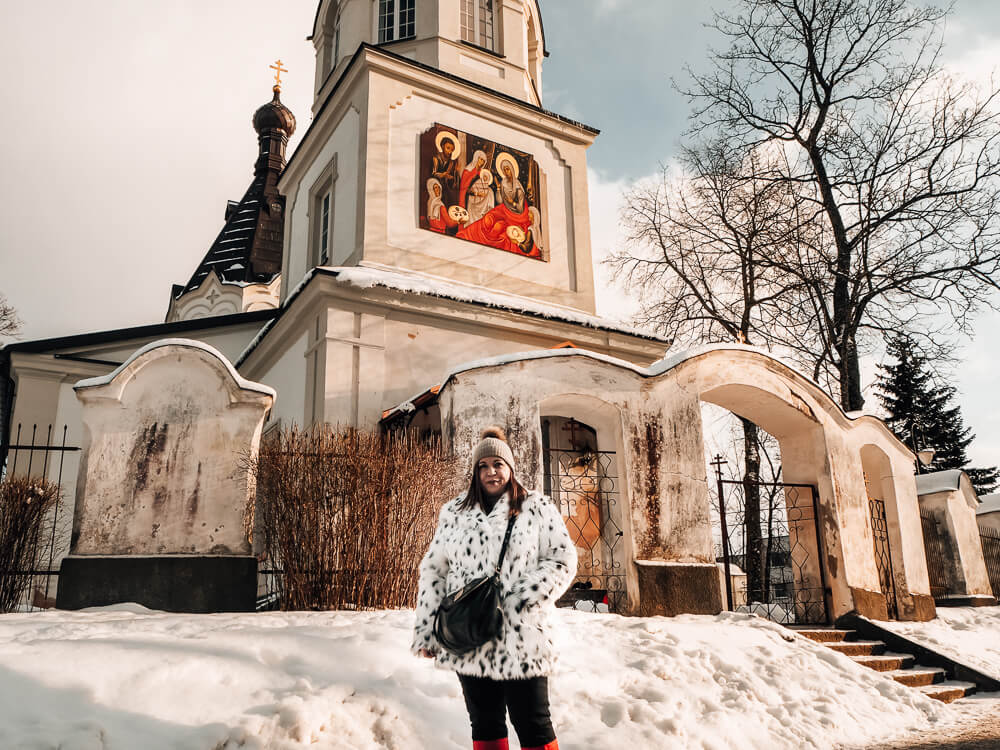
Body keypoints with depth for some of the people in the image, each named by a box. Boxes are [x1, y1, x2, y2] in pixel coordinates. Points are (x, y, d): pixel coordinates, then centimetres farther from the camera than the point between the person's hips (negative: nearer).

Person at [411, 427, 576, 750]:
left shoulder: (537, 508, 2)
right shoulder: (453, 512, 10)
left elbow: (562, 559, -1)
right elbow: (433, 570, 11)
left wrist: (526, 597, -14)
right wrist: (426, 629, 7)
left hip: (521, 638, -3)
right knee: (484, 723, 14)